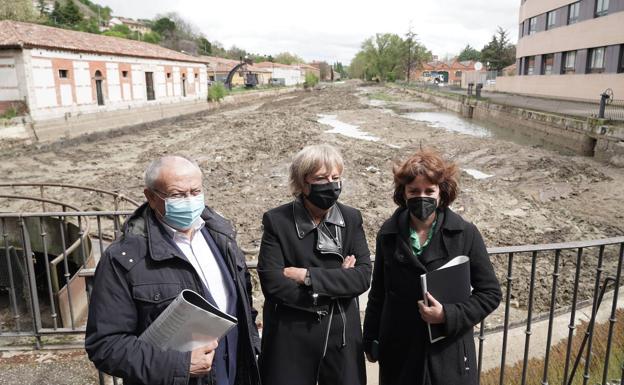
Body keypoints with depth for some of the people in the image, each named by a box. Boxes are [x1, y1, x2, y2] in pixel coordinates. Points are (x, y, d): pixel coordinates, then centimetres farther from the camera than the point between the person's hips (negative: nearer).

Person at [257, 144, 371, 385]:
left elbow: (363, 276, -8)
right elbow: (273, 283, -17)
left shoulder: (351, 218, 1)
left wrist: (307, 276, -17)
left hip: (342, 335, 3)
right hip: (290, 338, -2)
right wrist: (337, 281, -13)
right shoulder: (277, 221, -8)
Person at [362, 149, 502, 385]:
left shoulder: (465, 234, -10)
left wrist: (450, 315, -17)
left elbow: (490, 292, -4)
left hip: (449, 352, -1)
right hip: (398, 351, 2)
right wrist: (371, 339, 9)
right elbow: (378, 292, 6)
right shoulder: (389, 234, -4)